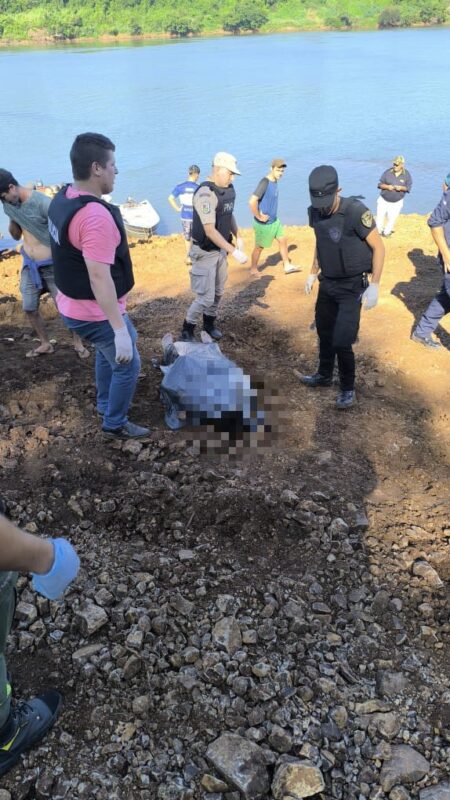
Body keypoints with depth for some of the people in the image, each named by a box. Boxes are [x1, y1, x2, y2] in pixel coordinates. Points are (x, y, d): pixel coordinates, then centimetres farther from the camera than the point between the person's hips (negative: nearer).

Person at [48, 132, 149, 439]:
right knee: (127, 365, 9)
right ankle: (115, 424, 26)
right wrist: (120, 329, -30)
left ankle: (105, 404, 49)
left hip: (73, 303, 10)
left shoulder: (63, 198, 2)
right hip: (96, 312, -10)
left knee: (108, 353, 30)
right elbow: (99, 278, -32)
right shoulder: (96, 215, -29)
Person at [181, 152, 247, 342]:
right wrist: (234, 251, -31)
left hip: (221, 249, 8)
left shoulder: (229, 190, 2)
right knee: (206, 297, -5)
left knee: (218, 292, 16)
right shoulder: (205, 193, -23)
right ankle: (187, 330, 13)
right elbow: (210, 230, -29)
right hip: (205, 252, -8)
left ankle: (209, 323, 35)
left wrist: (237, 236, 9)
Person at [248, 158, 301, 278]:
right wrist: (259, 217, -22)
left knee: (283, 240, 14)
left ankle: (287, 266, 28)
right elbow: (252, 201, -32)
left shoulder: (275, 181, 2)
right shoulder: (265, 182, -24)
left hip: (274, 220, 8)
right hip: (263, 223, -8)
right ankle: (253, 269, 26)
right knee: (259, 247, 8)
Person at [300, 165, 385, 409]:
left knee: (341, 341, -9)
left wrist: (374, 286, -19)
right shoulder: (315, 212, -4)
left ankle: (348, 388, 13)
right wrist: (313, 273, 18)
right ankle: (324, 375, 39)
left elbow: (378, 247, -16)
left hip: (352, 287, -6)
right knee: (324, 333, 18)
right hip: (327, 283, 6)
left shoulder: (355, 211, -23)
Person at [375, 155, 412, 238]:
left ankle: (386, 232, 24)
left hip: (397, 202, 0)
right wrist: (387, 186, -25)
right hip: (384, 200, 0)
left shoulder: (406, 174, -7)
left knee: (391, 218, 4)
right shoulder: (388, 172, -9)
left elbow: (408, 187, -2)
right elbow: (380, 184, -5)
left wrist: (401, 188, -24)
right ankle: (378, 232, 20)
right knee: (380, 216, 3)